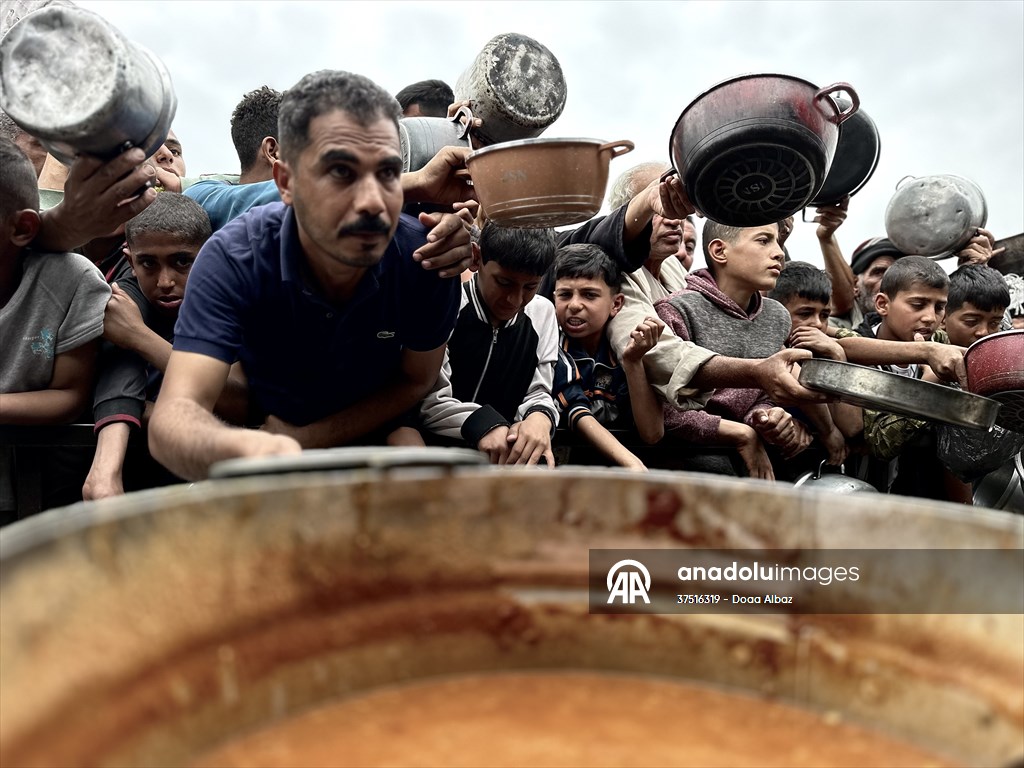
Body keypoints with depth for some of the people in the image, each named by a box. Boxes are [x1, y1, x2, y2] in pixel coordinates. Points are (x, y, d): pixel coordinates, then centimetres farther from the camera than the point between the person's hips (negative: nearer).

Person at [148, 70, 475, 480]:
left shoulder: (427, 257, -22)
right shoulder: (234, 258, -25)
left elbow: (415, 380, -7)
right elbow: (173, 415, -33)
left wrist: (305, 440, -17)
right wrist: (246, 448, -55)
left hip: (376, 439, 3)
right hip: (262, 425, -3)